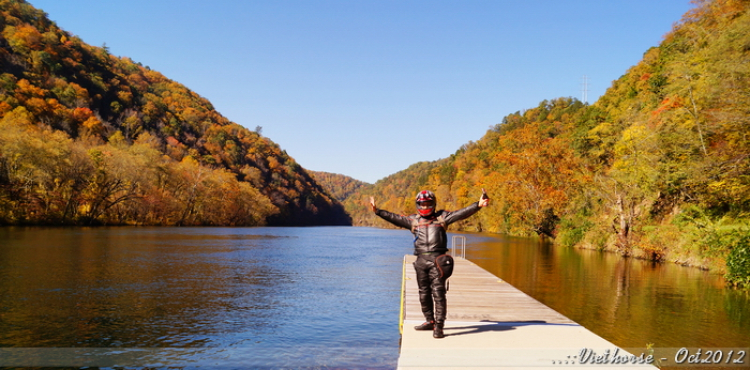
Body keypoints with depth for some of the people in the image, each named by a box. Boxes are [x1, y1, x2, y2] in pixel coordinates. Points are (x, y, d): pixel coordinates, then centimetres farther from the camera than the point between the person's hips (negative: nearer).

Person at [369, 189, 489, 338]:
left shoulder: (442, 217, 10)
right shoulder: (413, 220, 17)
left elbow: (460, 213, 2)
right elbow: (394, 218, 15)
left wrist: (478, 205, -10)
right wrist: (377, 211, 10)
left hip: (437, 259, -4)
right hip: (421, 260, 4)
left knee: (438, 292, -9)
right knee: (424, 293, 11)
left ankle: (438, 326, -6)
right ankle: (430, 321, 25)